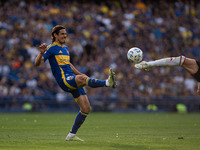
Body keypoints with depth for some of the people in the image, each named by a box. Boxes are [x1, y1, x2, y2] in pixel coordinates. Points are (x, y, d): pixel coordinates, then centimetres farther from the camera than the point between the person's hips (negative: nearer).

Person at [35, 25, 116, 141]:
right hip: (64, 80, -8)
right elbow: (37, 63, -10)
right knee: (83, 78, -38)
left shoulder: (65, 48, 24)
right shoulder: (51, 48, 0)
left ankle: (72, 135, 9)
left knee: (86, 108, 1)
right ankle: (108, 83, -57)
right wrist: (42, 53, -28)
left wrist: (80, 74, 38)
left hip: (74, 81, 8)